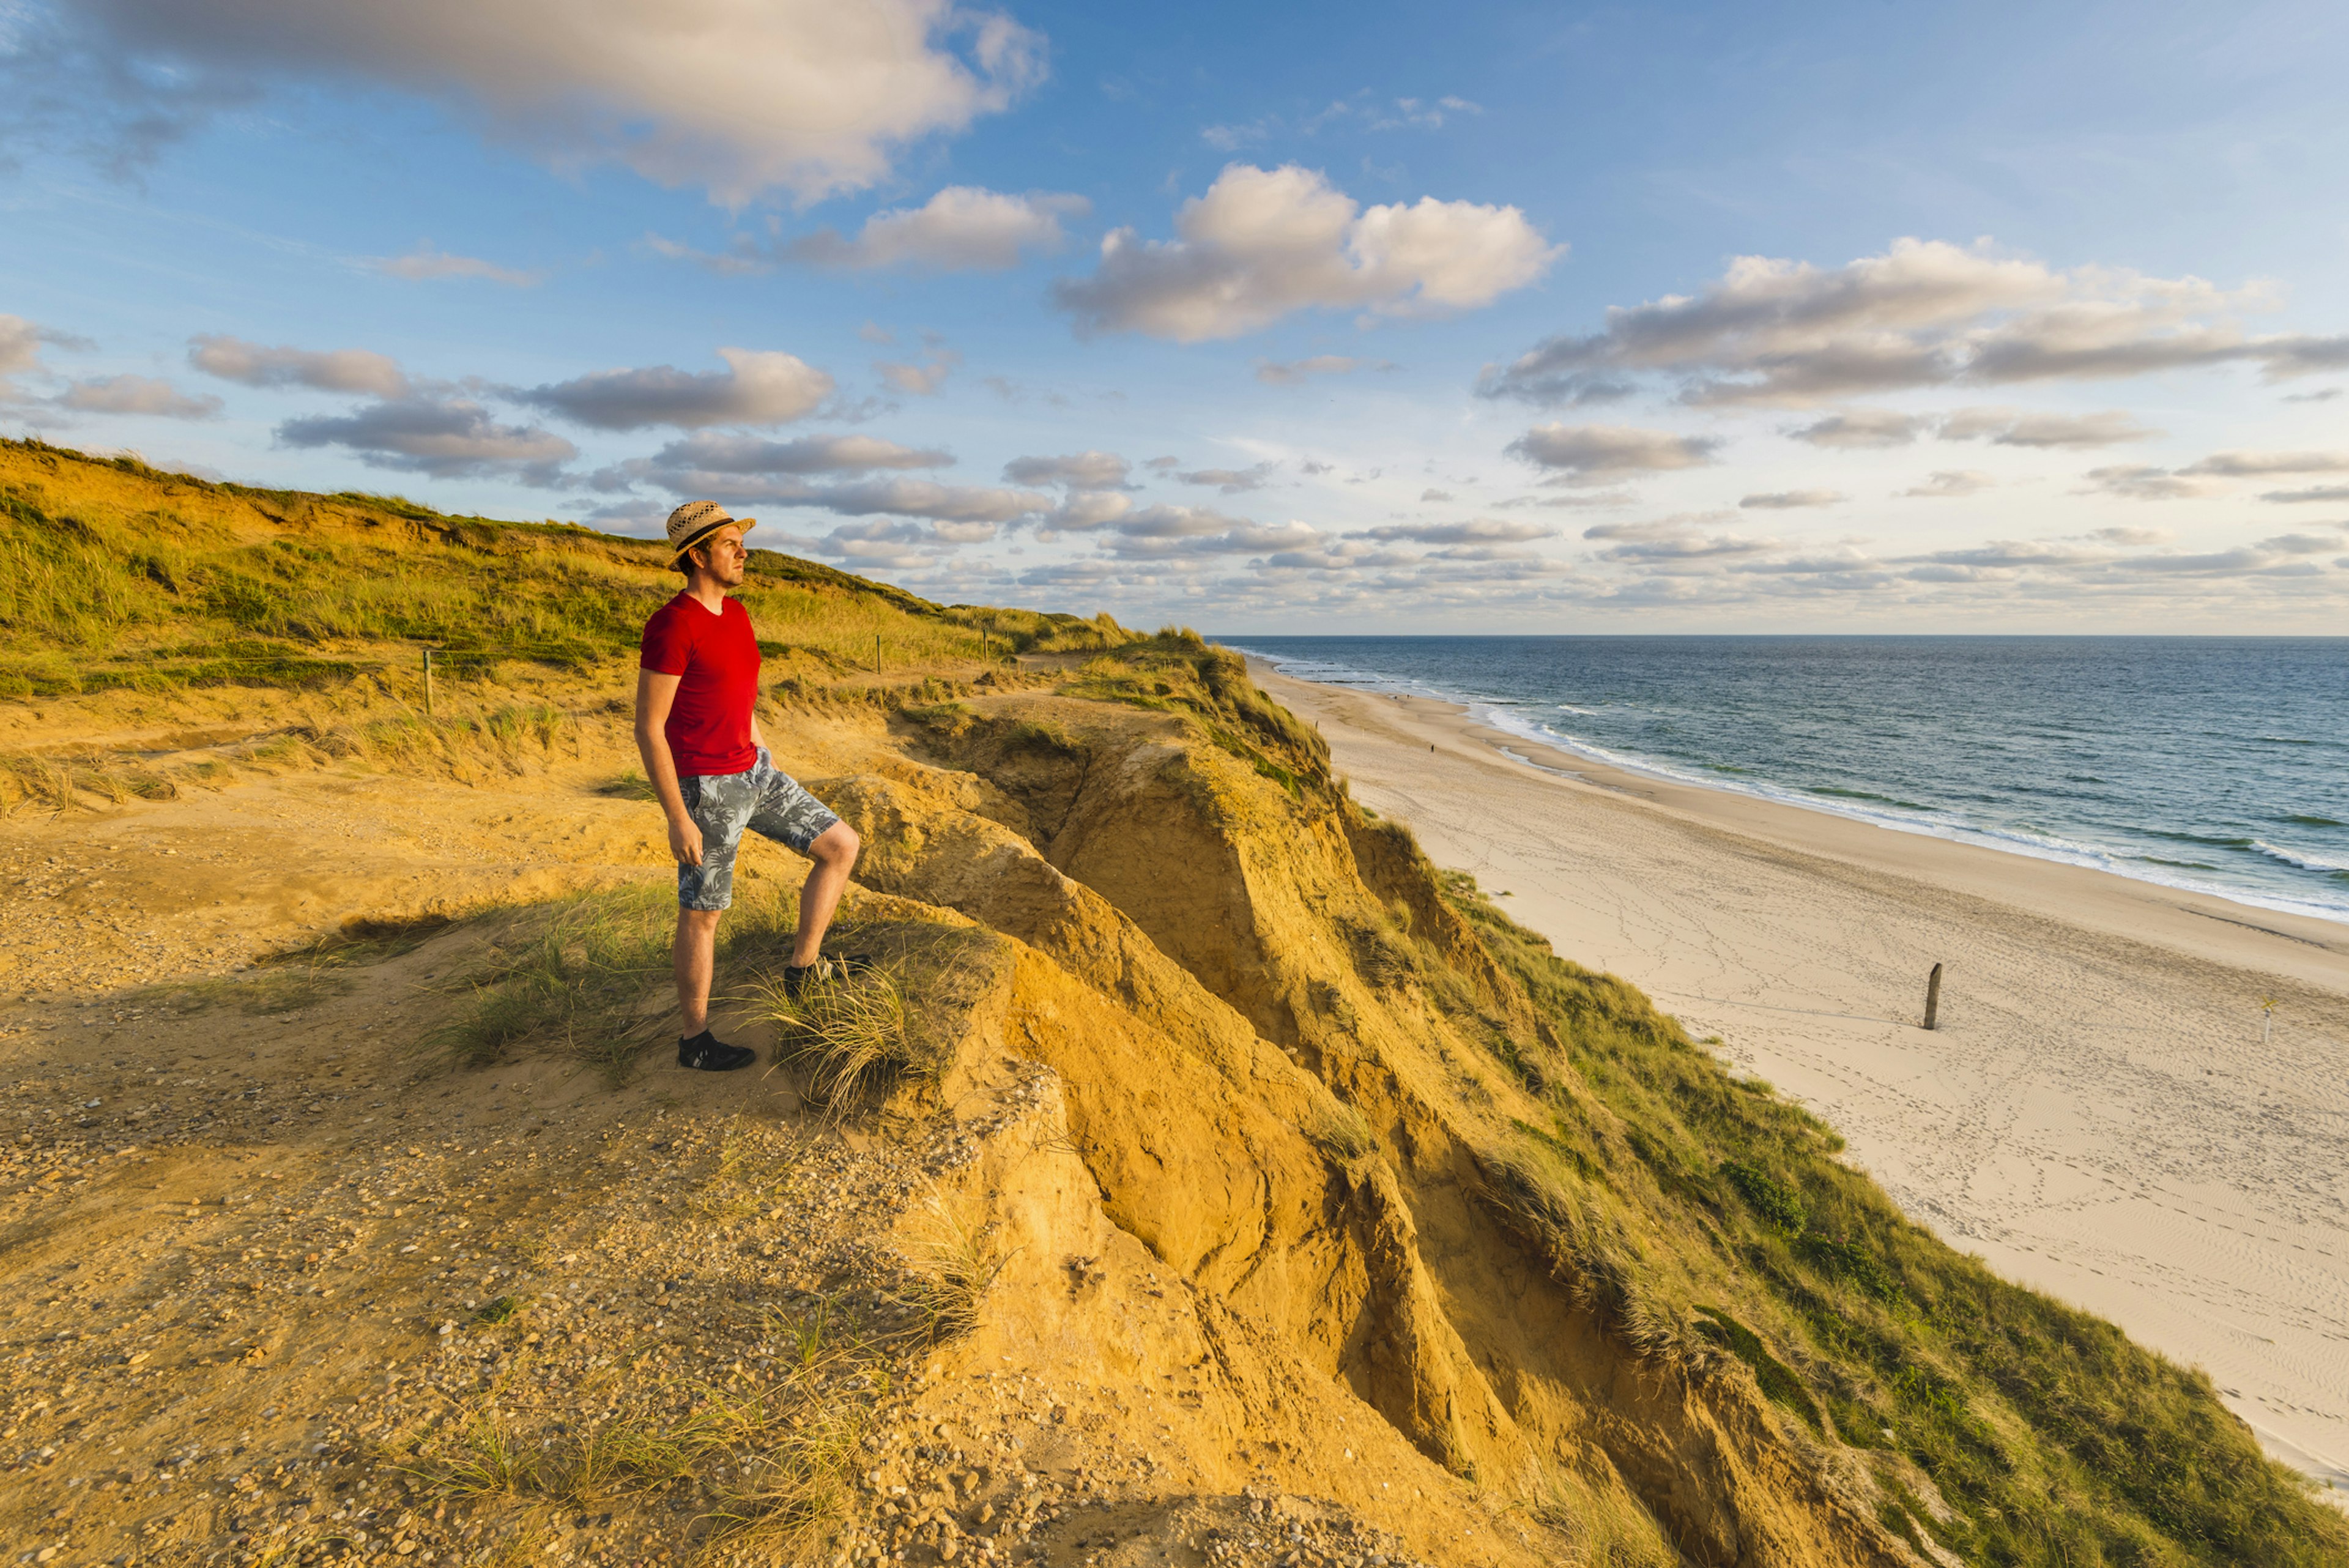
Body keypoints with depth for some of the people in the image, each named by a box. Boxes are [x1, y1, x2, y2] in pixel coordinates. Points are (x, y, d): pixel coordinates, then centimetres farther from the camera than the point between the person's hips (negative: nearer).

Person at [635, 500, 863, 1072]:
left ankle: (804, 969, 18)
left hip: (752, 773, 8)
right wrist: (678, 820, -20)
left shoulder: (735, 614, 8)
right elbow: (648, 730, -20)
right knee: (703, 915, 5)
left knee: (842, 845, 6)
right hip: (705, 790, -8)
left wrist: (774, 772, 21)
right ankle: (694, 1039, 24)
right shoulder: (671, 626, -20)